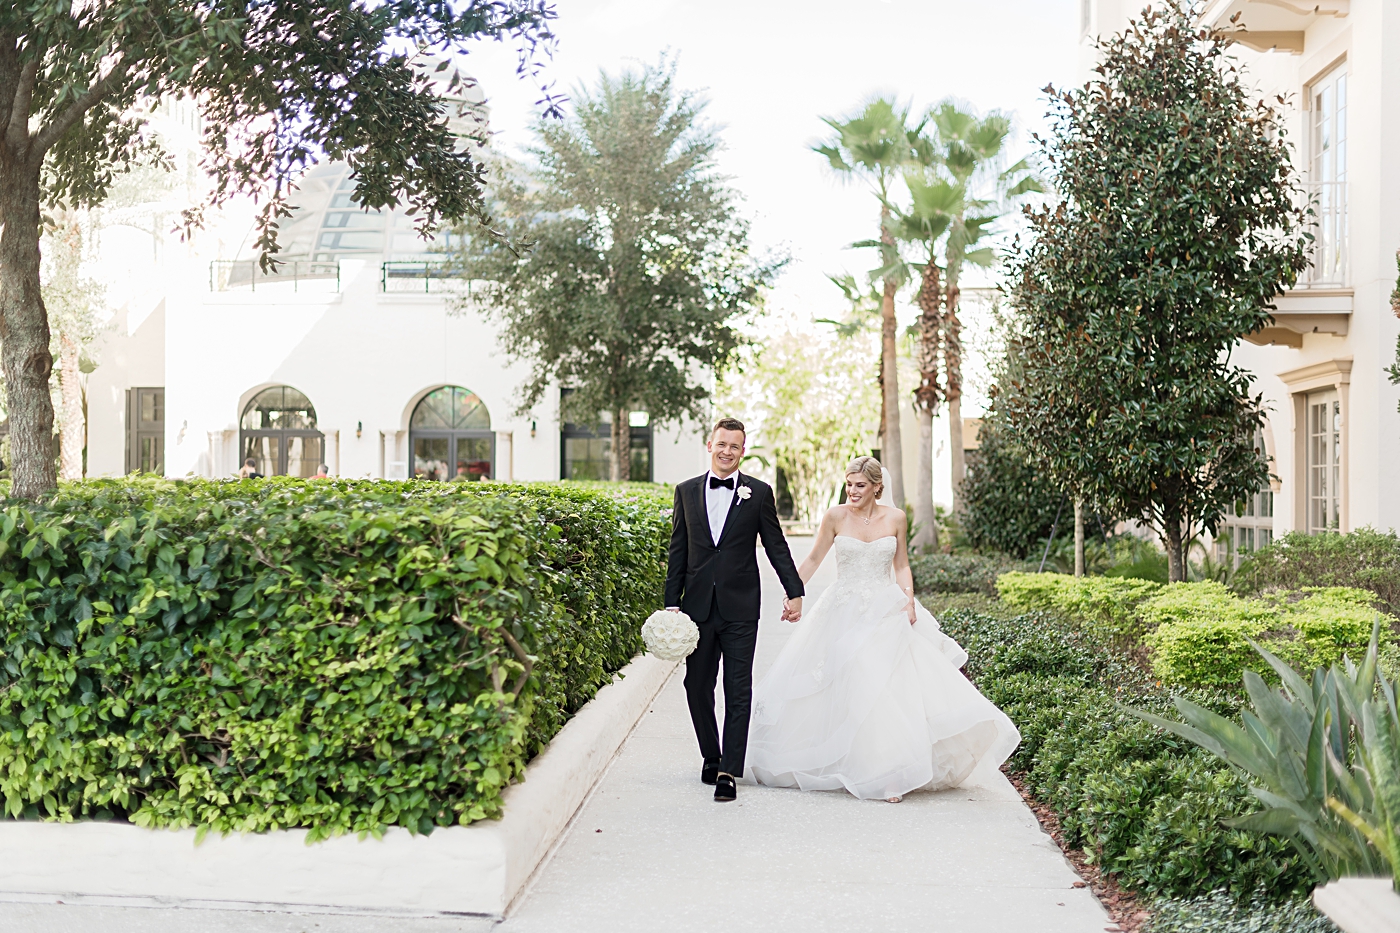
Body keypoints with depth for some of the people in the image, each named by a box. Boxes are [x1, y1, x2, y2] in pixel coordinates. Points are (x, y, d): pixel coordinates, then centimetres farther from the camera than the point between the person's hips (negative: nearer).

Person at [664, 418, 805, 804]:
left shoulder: (759, 493, 2)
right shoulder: (687, 491, 8)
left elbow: (776, 546, 5)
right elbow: (678, 552, 9)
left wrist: (795, 592, -2)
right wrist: (672, 602, 4)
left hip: (739, 608, -2)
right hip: (698, 606, 3)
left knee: (738, 692, -4)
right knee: (697, 688, 9)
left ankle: (729, 772, -2)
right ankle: (711, 758, 27)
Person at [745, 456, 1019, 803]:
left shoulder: (895, 518, 1)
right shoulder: (834, 517, -2)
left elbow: (901, 566, 9)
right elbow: (813, 560, 6)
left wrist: (909, 600, -6)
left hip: (887, 614, 1)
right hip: (845, 615, 0)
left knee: (893, 688, -10)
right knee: (849, 692, -3)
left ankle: (891, 773, -5)